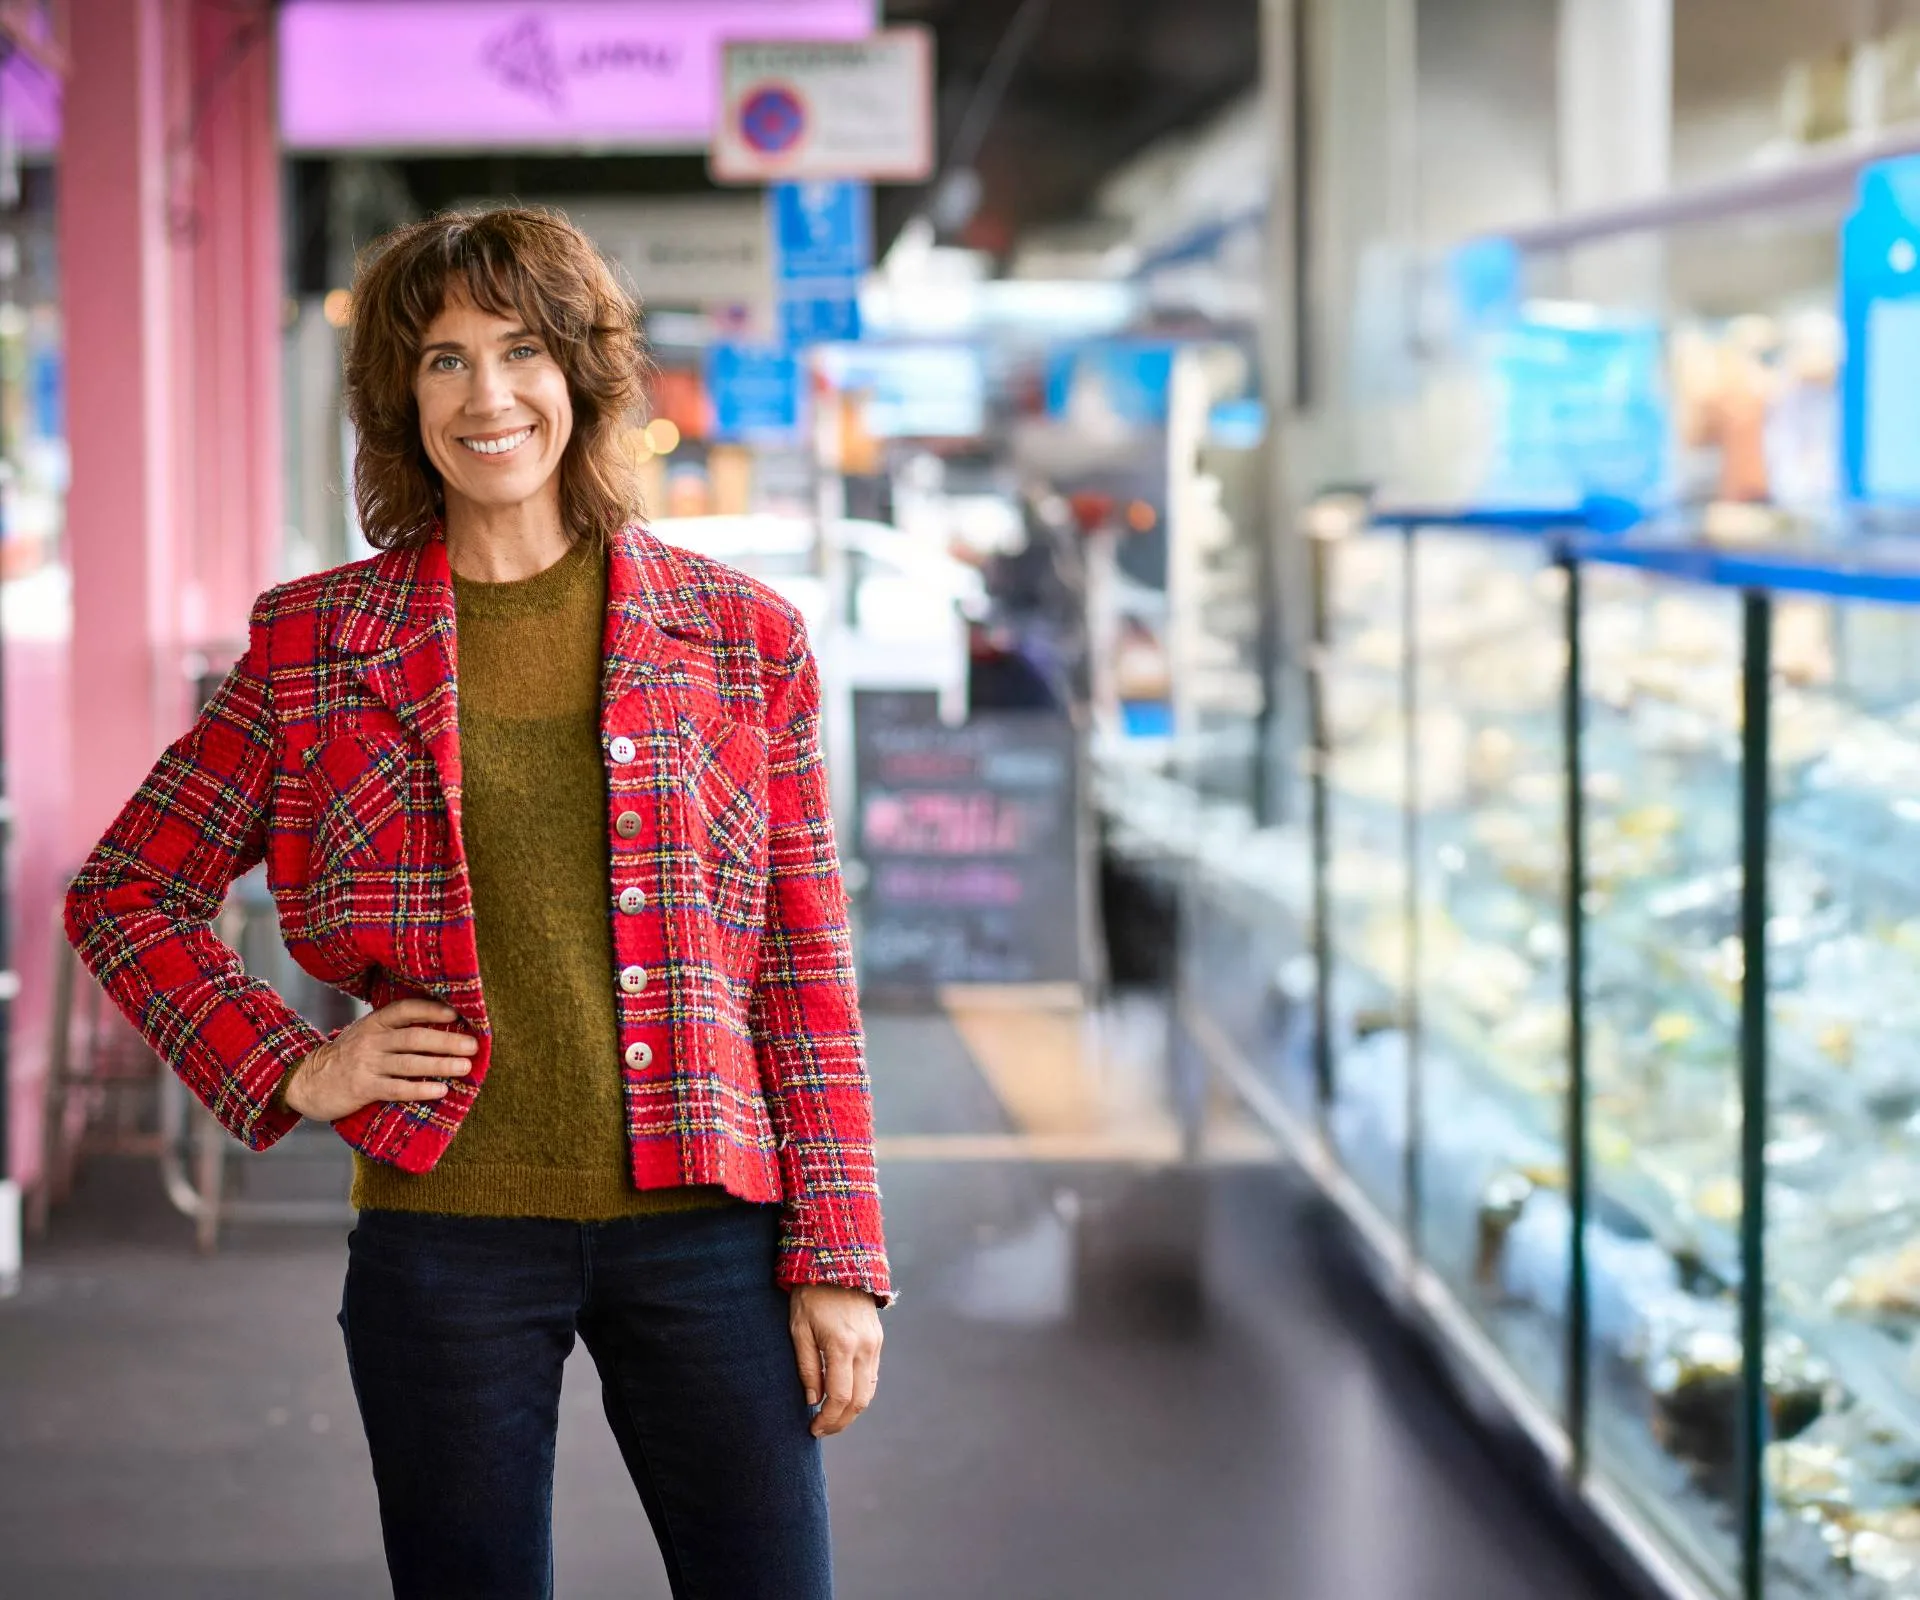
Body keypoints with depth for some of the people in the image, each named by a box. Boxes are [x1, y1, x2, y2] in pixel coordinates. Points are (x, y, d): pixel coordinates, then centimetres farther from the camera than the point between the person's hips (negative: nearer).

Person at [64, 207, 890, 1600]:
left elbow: (807, 968, 3)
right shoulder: (318, 645, 3)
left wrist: (839, 1257, -1)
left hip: (700, 1222, 0)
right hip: (447, 1228, 0)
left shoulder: (741, 637, 3)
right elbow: (125, 891, 10)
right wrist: (287, 1070, -3)